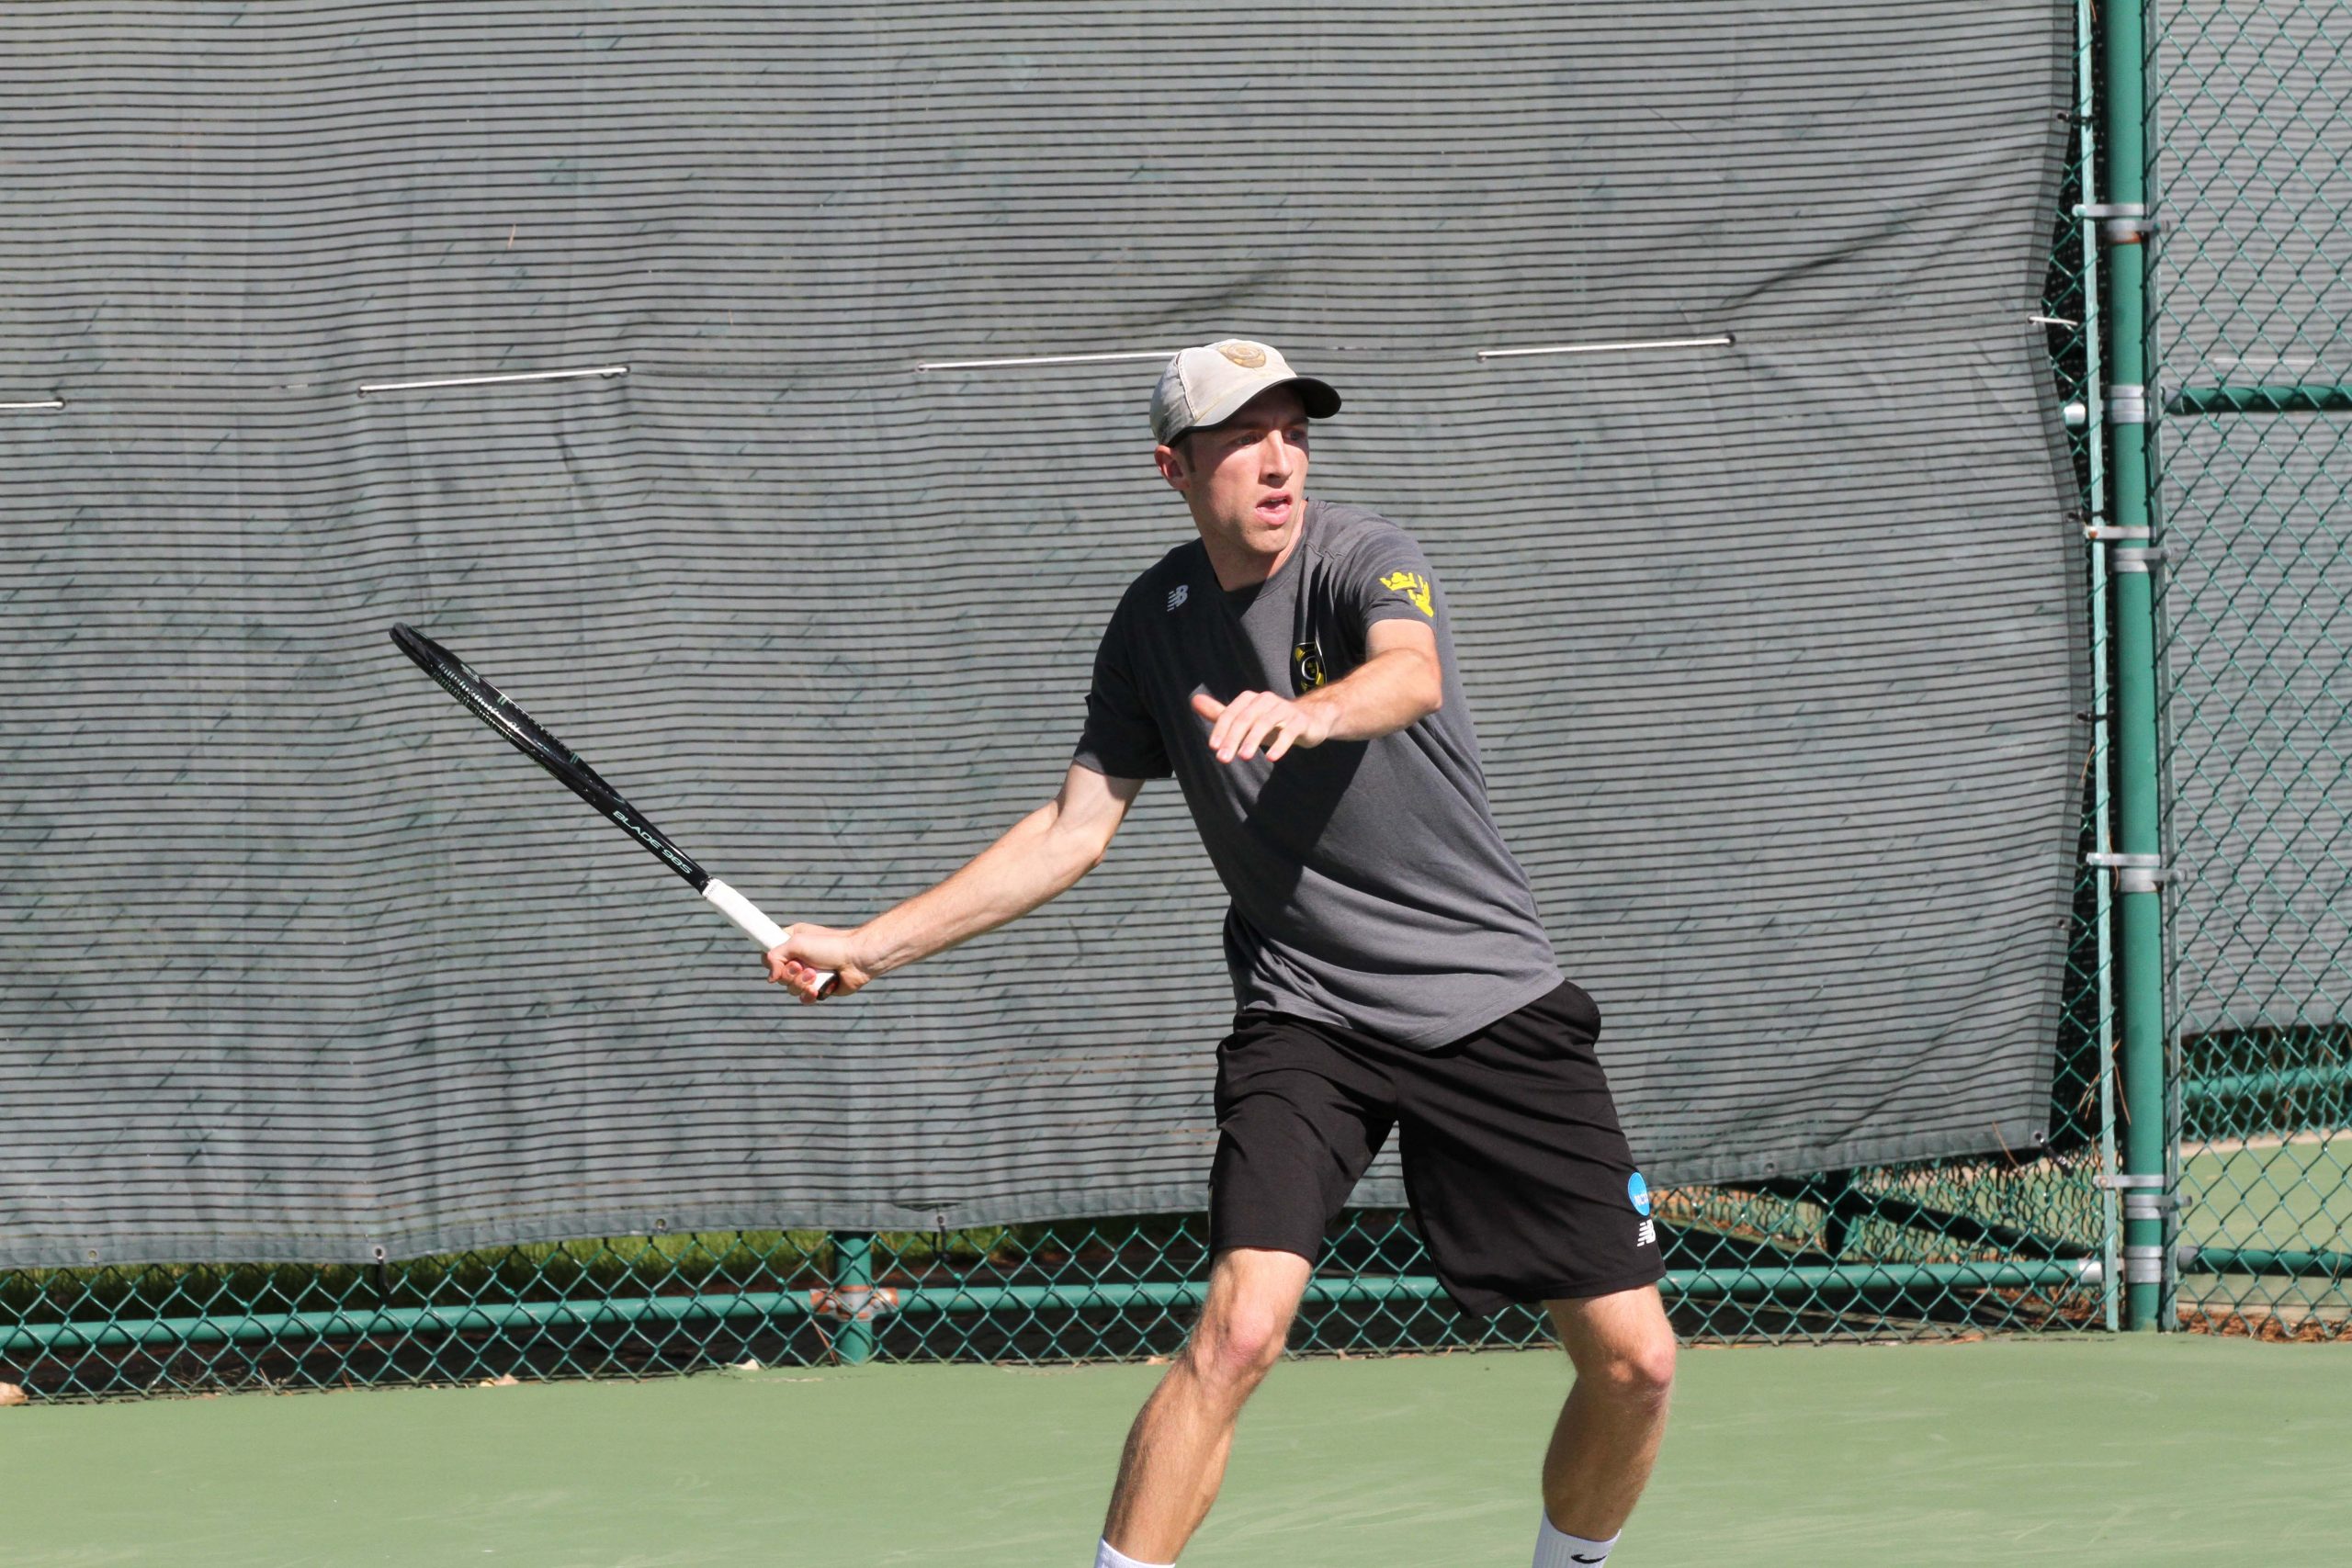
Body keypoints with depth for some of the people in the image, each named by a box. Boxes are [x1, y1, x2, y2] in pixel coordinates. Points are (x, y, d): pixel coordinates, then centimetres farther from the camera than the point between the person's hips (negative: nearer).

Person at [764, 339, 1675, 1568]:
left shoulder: (1365, 561, -12)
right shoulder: (1156, 620, 2)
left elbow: (1411, 675, -36)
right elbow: (1074, 828, 9)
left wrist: (1307, 713, -59)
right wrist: (869, 947, 4)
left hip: (1493, 1000, -1)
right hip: (1304, 1008, 2)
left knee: (1633, 1361, -3)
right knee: (1239, 1327, -22)